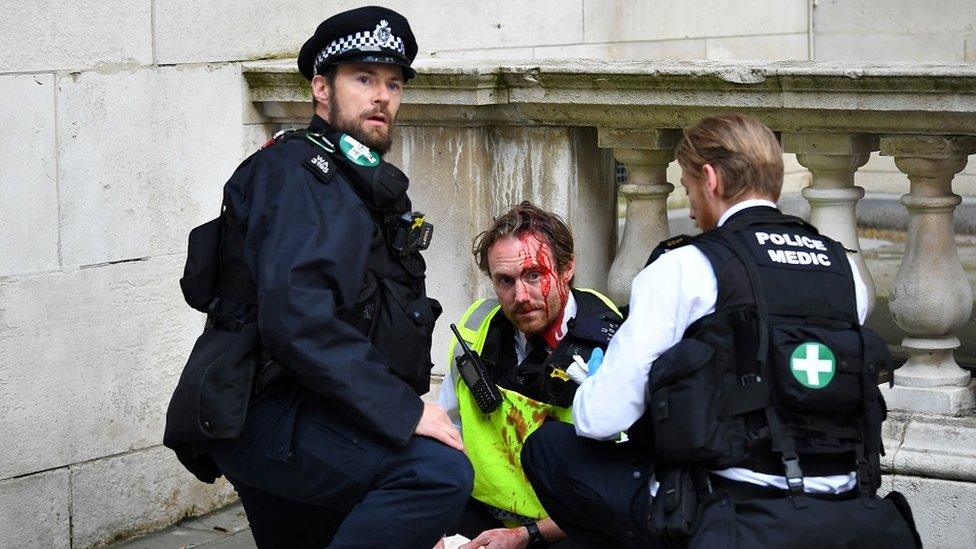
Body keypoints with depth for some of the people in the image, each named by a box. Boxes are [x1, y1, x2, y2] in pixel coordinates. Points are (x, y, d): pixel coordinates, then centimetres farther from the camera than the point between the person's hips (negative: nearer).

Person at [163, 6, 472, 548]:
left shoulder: (363, 183, 22)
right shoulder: (297, 172, -10)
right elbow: (295, 319, -24)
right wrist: (403, 411, -24)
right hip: (269, 418, -11)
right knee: (439, 471, -30)